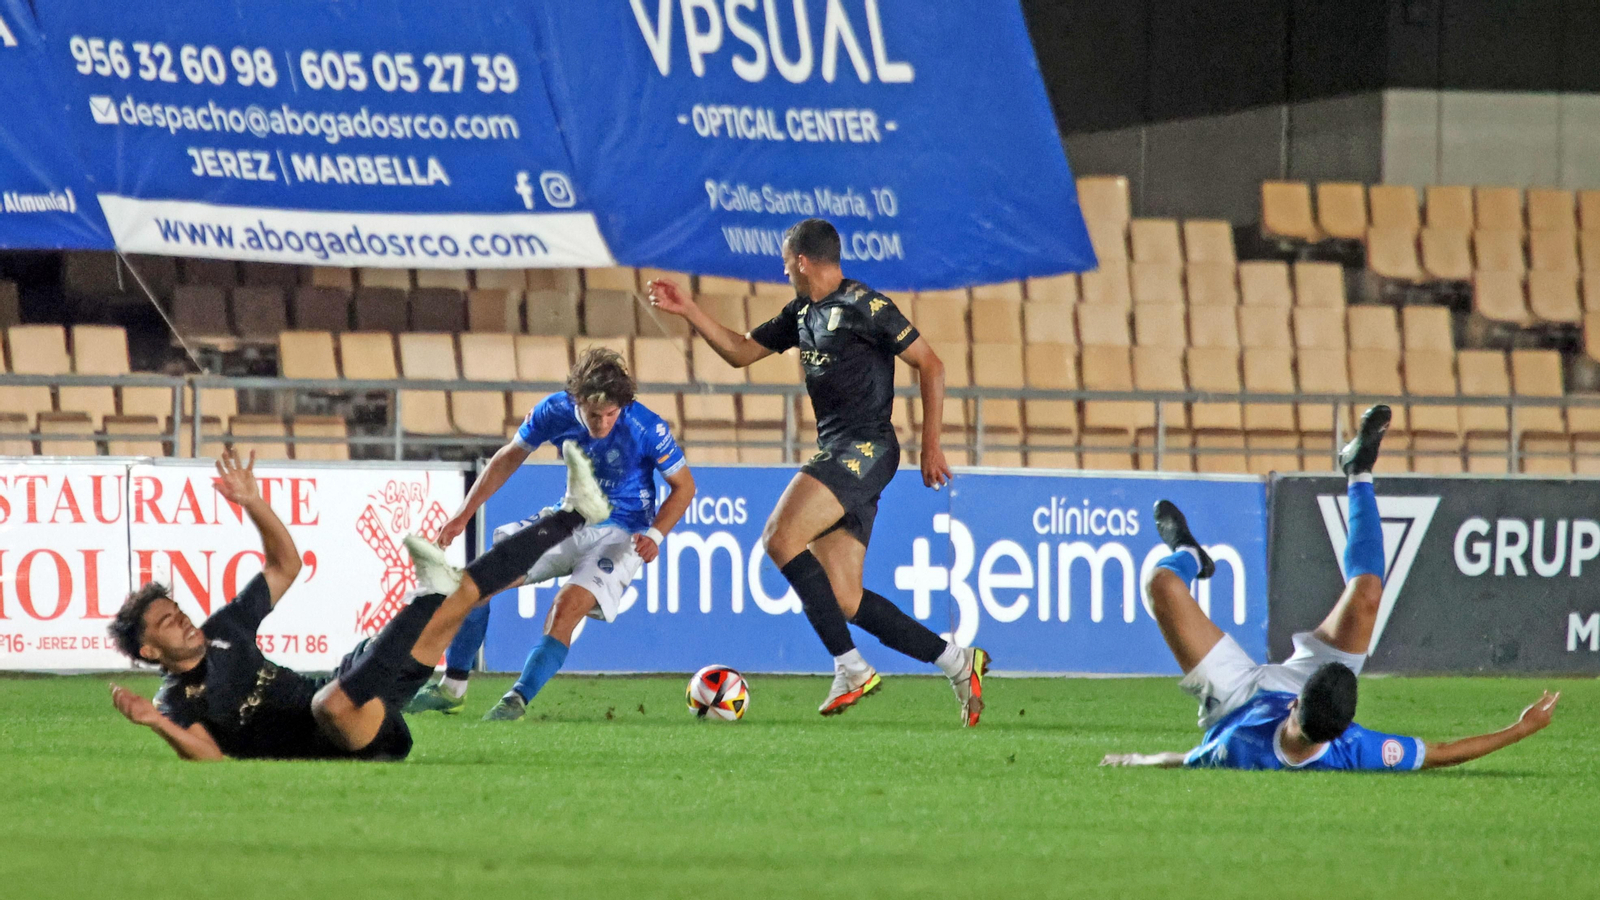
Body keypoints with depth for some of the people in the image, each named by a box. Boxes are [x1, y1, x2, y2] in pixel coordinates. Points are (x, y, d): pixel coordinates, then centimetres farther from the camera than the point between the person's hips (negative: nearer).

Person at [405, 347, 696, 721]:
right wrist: (464, 514, 0)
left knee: (567, 605, -29)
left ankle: (518, 700, -21)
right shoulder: (555, 411, -14)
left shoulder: (648, 429, -23)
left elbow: (683, 486, -8)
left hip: (621, 533, -5)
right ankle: (452, 689, 4)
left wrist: (654, 535, -23)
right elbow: (510, 457, 3)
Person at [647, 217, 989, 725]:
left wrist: (931, 445, -9)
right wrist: (687, 311, 20)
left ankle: (852, 668, -22)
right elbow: (740, 351, 28)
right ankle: (958, 663, 7)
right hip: (836, 454, 9)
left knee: (780, 538, -23)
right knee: (844, 602, 0)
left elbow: (930, 366, -7)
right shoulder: (802, 314, 18)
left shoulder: (864, 307, -8)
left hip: (866, 449, -9)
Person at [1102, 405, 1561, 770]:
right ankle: (1359, 473, 16)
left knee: (1163, 581, -4)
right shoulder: (1351, 753, -43)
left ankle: (1188, 555, 41)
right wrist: (1522, 728, -28)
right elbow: (1441, 754, -30)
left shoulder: (1240, 752, -47)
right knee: (1365, 591, -15)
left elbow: (1183, 763, -25)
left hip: (1237, 699, -1)